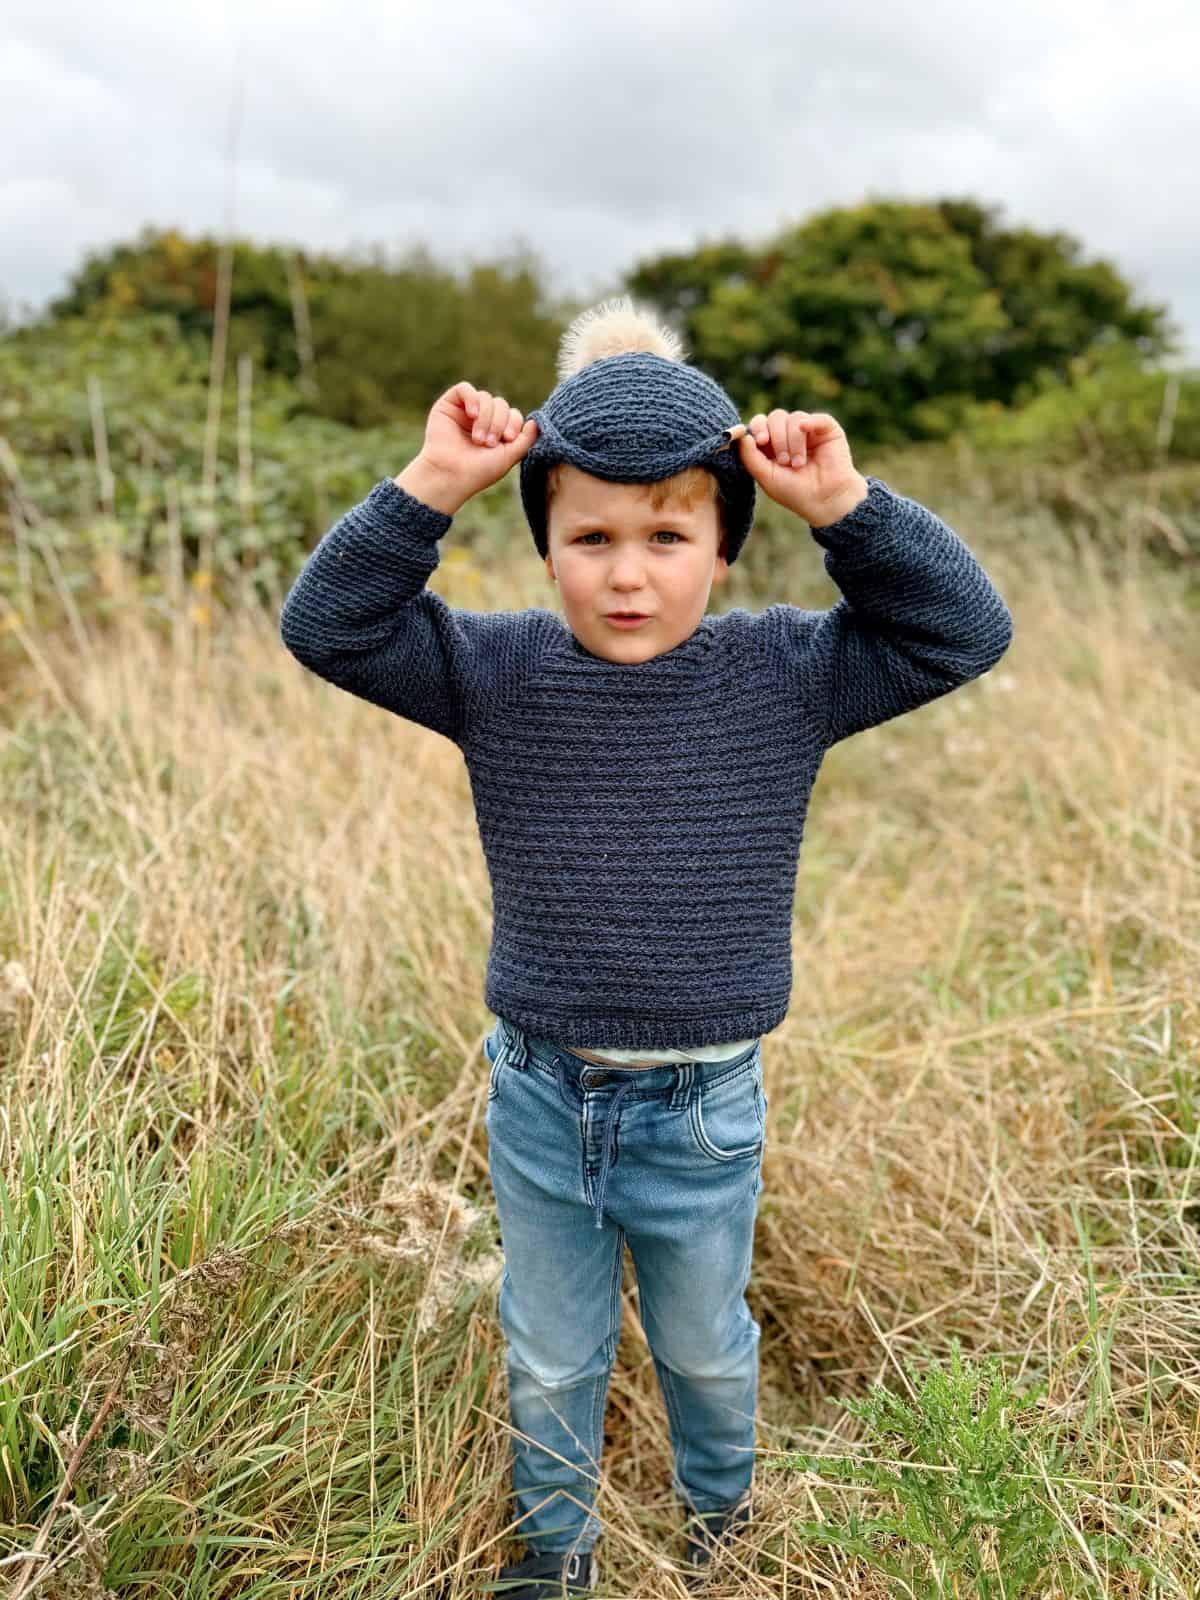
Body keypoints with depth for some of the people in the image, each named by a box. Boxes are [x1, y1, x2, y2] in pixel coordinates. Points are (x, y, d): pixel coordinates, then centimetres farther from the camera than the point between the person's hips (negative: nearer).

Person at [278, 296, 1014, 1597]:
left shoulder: (782, 674, -12)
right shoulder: (497, 671, -11)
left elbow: (964, 629, -13)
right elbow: (325, 623, -15)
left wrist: (845, 503, -23)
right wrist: (430, 486, -27)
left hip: (703, 1110, 0)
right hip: (539, 1100, 1)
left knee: (703, 1345, 26)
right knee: (548, 1359, 23)